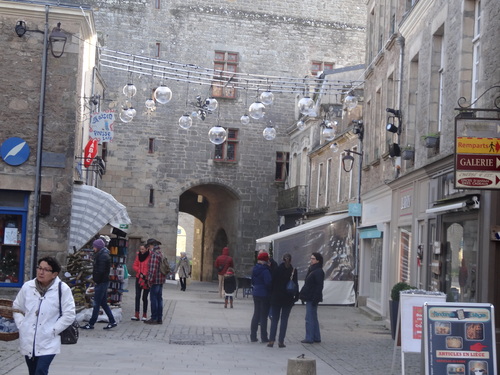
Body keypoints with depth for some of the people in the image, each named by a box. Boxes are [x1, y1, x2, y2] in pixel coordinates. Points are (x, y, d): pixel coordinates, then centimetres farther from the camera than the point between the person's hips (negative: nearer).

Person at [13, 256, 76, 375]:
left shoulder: (63, 289, -10)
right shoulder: (27, 287, 1)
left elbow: (69, 315, -8)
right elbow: (17, 308, 15)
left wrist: (53, 331, -11)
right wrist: (21, 326, 2)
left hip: (48, 343, -5)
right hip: (28, 342, 5)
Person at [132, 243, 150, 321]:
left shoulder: (150, 257, -10)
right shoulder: (138, 255, 7)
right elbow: (134, 266, 10)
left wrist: (146, 276, -13)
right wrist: (140, 272, -4)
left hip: (146, 279, -4)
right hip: (139, 278, 4)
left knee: (144, 297, 2)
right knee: (137, 296, -1)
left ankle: (144, 315, 11)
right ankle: (137, 314, -2)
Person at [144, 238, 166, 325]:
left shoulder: (154, 255, -15)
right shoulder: (161, 254, 16)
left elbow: (153, 269, -21)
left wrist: (150, 280, -16)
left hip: (155, 281, -9)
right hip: (161, 280, 9)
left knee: (154, 299, -4)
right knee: (159, 299, 12)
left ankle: (154, 318, -2)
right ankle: (159, 318, 16)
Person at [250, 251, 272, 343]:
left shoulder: (255, 269, 6)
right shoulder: (265, 270, -18)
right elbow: (268, 283, -20)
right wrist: (271, 291, -6)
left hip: (256, 293, 7)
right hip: (264, 295, -7)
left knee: (256, 315, 13)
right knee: (264, 316, 0)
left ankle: (253, 336, 14)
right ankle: (264, 337, 4)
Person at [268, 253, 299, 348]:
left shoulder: (277, 269, -2)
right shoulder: (293, 271, -5)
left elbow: (272, 282, 0)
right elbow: (295, 284, -3)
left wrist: (271, 295, 8)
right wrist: (296, 297, 5)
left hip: (276, 298, 1)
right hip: (288, 299, -1)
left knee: (274, 319, 7)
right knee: (284, 320, 4)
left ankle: (271, 340, 0)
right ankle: (281, 341, 1)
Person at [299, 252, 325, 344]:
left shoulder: (319, 272, -14)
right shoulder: (311, 270, 16)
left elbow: (319, 286, -18)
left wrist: (315, 299, -22)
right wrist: (303, 296, 18)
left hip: (312, 298, -10)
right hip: (309, 298, 10)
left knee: (309, 319, -8)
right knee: (313, 318, 13)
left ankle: (309, 338, -5)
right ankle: (316, 337, 19)